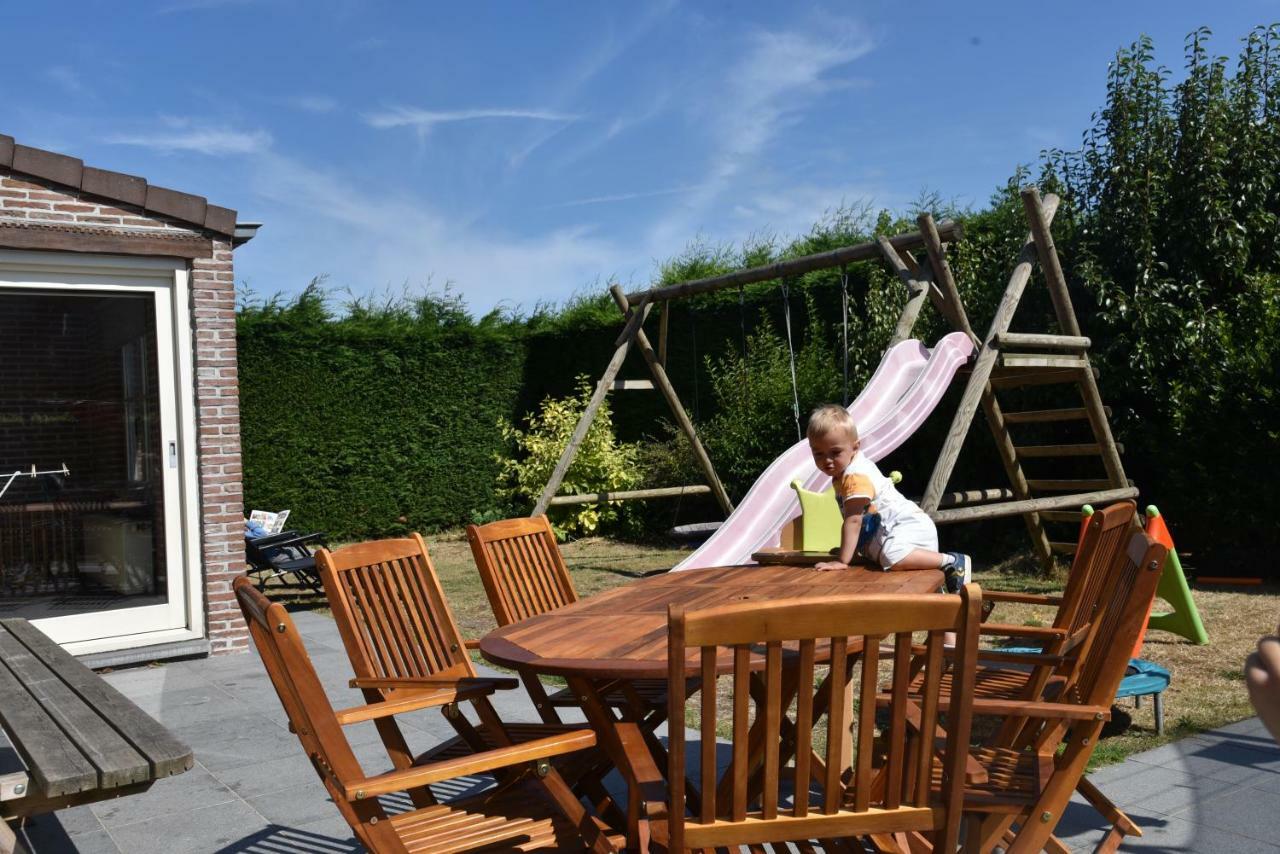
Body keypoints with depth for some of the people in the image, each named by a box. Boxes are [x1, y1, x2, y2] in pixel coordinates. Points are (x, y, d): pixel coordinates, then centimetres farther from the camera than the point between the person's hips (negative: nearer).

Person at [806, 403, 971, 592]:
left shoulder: (855, 476, -20)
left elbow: (853, 521, -25)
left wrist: (842, 561, -26)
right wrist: (848, 550, 24)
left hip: (907, 526, -11)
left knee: (892, 557, -39)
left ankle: (950, 561, -23)